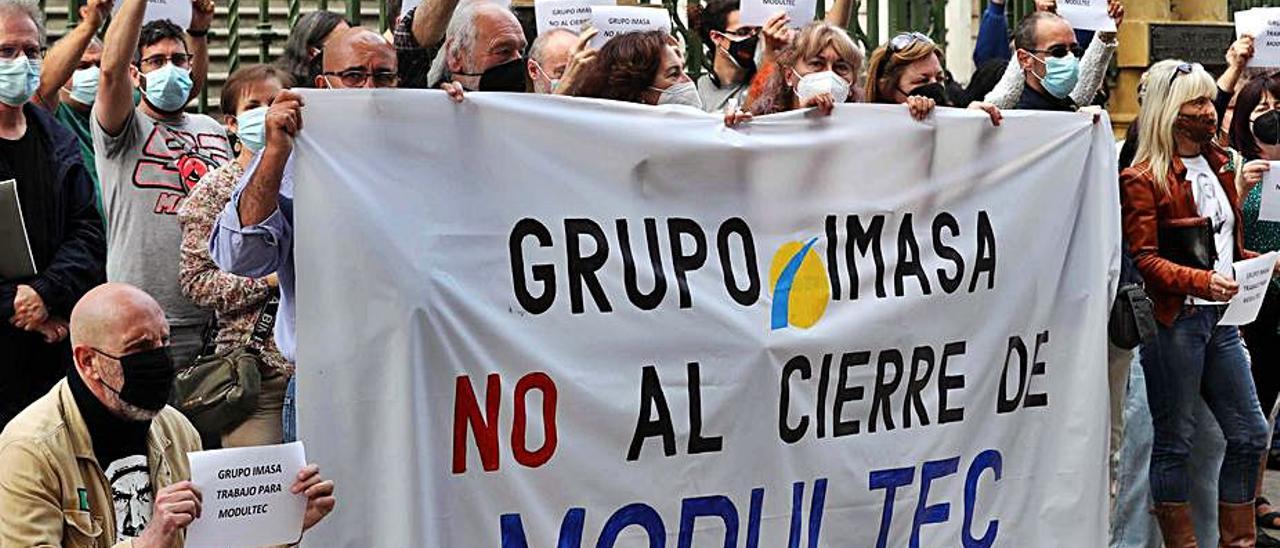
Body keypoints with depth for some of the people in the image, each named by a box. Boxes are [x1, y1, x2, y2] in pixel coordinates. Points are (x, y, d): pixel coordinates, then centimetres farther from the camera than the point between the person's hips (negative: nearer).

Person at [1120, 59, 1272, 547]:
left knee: (1250, 433, 9)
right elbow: (1143, 259, -15)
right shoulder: (1144, 180, -8)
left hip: (1220, 318, 8)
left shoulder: (1218, 167, 16)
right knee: (1175, 442, 1)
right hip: (1174, 320, -8)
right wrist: (1200, 281, -28)